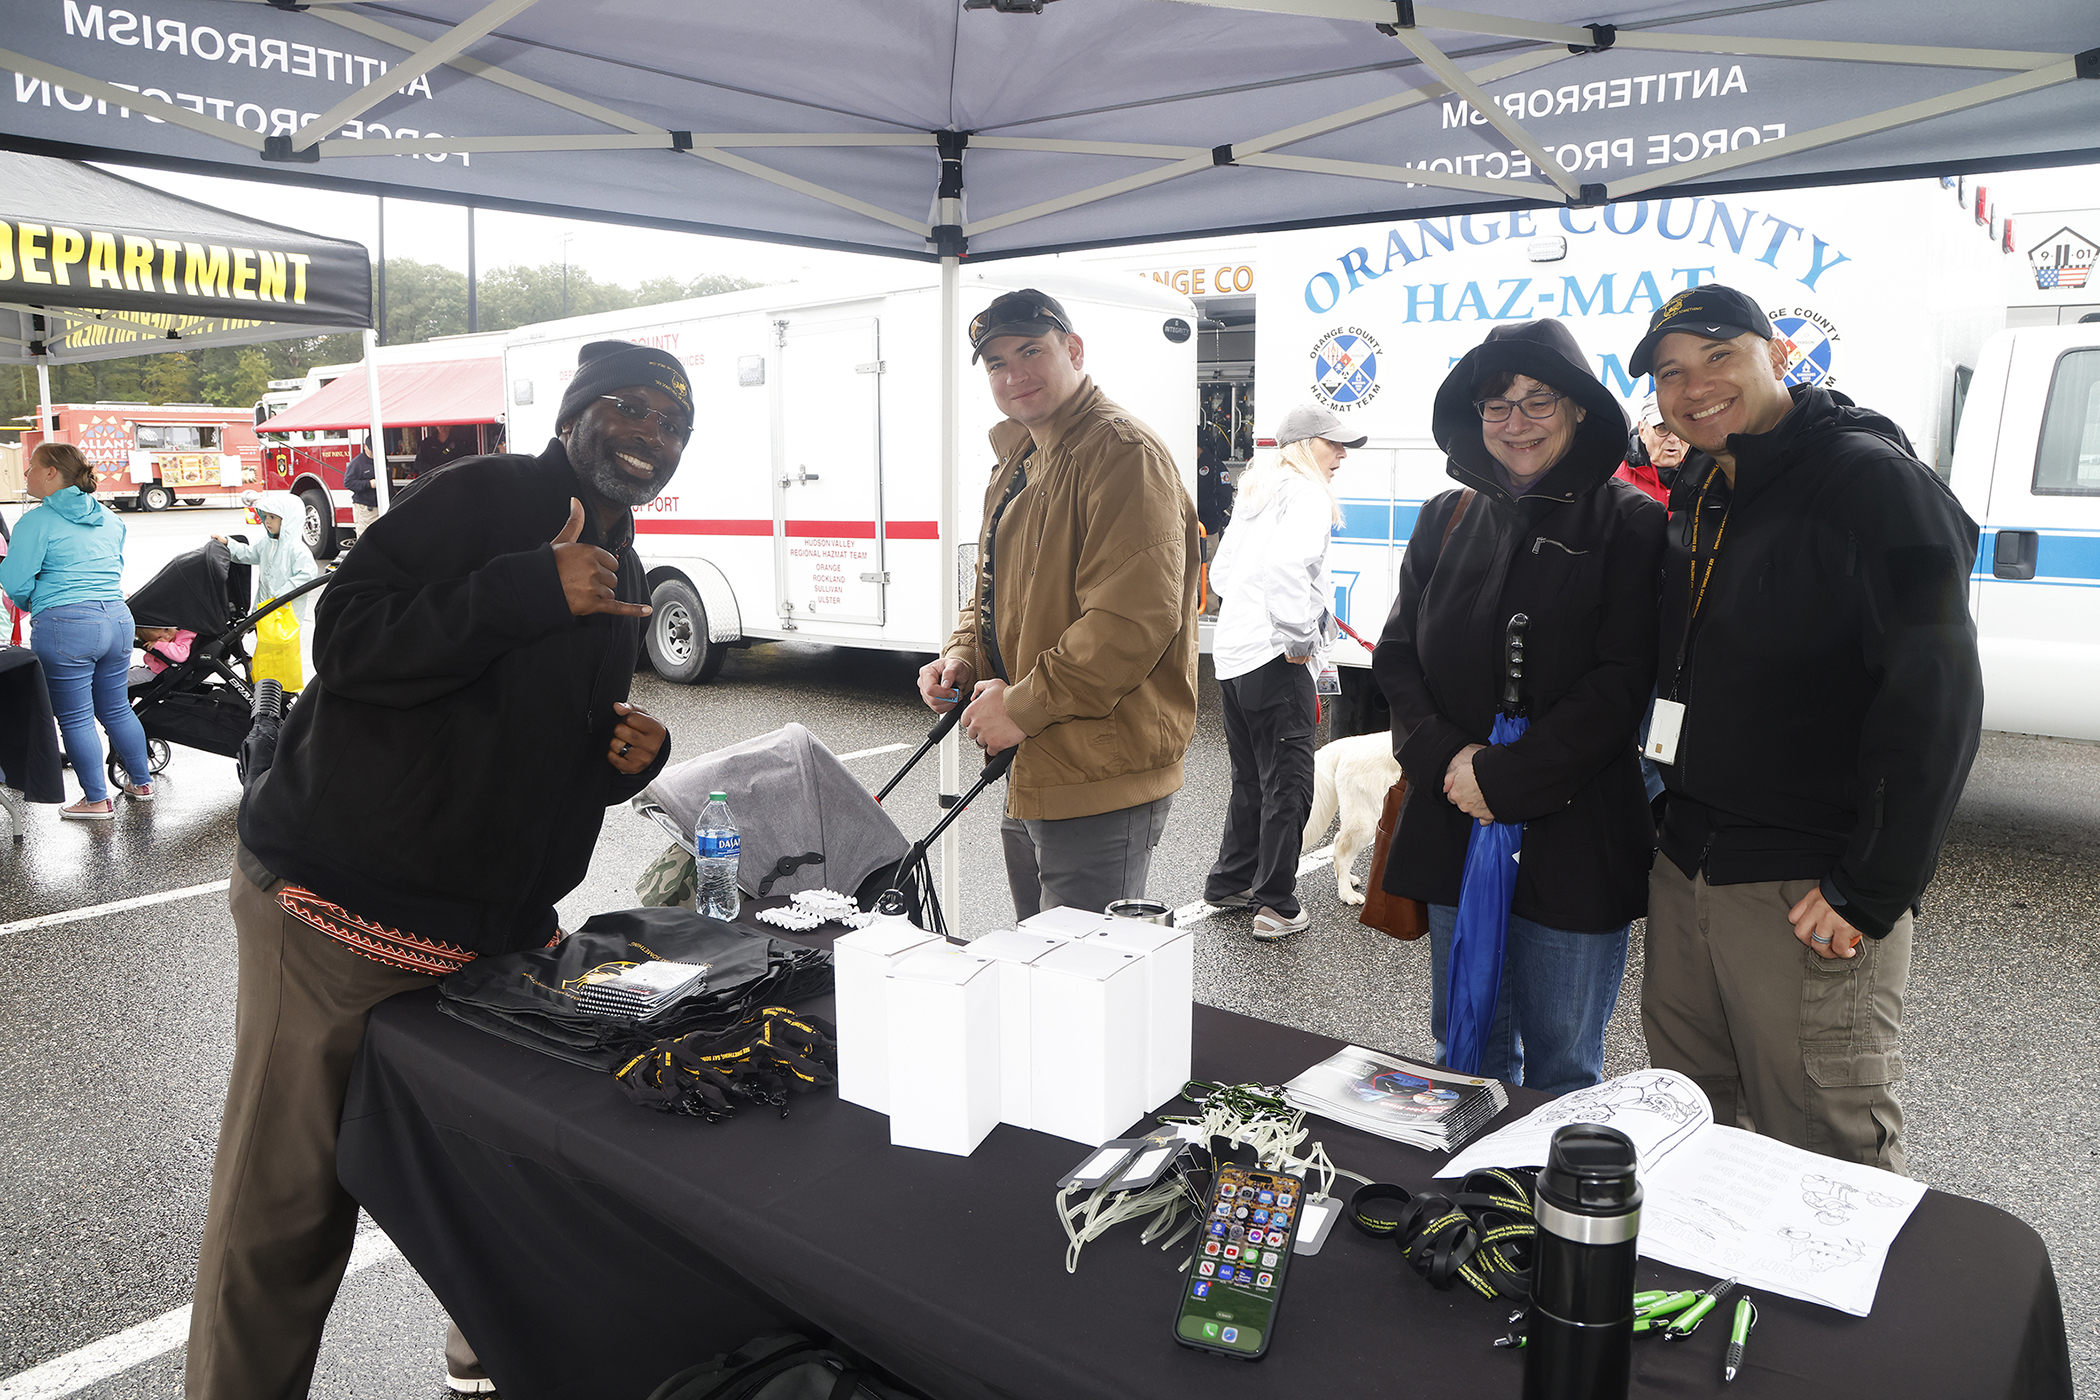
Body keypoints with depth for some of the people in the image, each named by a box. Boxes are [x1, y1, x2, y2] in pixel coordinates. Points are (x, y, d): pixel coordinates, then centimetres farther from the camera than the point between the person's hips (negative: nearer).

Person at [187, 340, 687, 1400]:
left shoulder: (622, 585, 16)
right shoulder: (482, 498, -8)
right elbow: (348, 643, -19)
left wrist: (626, 762, 2)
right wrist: (532, 589, -23)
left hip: (499, 933, 7)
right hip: (339, 916, -7)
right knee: (283, 1211, 0)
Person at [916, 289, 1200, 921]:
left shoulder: (1123, 453, -16)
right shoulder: (1018, 463, 17)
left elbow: (1132, 620, -26)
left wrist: (1024, 705, -20)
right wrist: (962, 655, 4)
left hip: (1100, 782, -10)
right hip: (1031, 777, 10)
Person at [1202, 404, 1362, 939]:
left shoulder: (1259, 493, 19)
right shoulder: (1308, 495, -10)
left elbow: (1221, 569, 23)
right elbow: (1287, 566, -27)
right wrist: (1301, 638, -19)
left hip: (1231, 651, 10)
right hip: (1273, 657, -9)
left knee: (1251, 777, 20)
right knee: (1288, 781, -1)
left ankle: (1229, 881, 29)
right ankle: (1277, 905, 4)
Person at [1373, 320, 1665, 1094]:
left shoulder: (1630, 524, -4)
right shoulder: (1446, 521, 9)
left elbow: (1621, 682, -10)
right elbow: (1397, 655, 7)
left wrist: (1504, 777, -16)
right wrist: (1444, 757, -10)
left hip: (1572, 839, -4)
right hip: (1452, 826, 4)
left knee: (1561, 1071, 10)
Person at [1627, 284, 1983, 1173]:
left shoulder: (1872, 481, -11)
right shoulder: (1700, 499, 14)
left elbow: (1935, 695, -19)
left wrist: (1872, 890, -20)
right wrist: (1672, 824, 12)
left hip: (1808, 894, -8)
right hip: (1685, 868, 8)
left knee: (1831, 1157, 2)